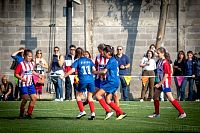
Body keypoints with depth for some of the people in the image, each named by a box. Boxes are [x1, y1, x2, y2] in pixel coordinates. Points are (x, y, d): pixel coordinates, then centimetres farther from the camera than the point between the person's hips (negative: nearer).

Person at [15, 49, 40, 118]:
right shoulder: (21, 64, -12)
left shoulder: (32, 63, 7)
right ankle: (21, 114, 6)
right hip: (23, 84, -6)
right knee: (25, 98, -11)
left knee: (34, 98, 0)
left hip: (30, 84, 6)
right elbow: (16, 74, -11)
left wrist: (38, 75, 14)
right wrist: (21, 78, -24)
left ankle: (29, 113, 10)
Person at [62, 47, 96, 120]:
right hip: (91, 80, 4)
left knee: (78, 95, 13)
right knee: (90, 97, 12)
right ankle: (92, 113, 0)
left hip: (83, 80, -4)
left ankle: (82, 111, 3)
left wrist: (64, 75, -3)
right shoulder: (89, 60, 12)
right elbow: (94, 70, 9)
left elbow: (72, 70, -8)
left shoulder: (78, 61, 1)